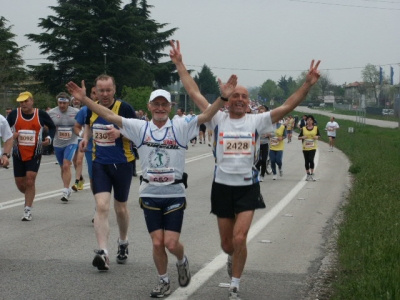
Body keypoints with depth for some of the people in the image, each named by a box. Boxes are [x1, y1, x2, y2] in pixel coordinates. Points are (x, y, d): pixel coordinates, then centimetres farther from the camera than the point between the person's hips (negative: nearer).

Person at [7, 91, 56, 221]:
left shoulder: (41, 114, -6)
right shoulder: (14, 114, -4)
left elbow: (52, 127, 9)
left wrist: (49, 138, -9)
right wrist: (11, 135, -16)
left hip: (35, 154, -2)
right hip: (18, 155, 2)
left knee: (30, 181, -11)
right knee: (20, 184, 7)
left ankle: (27, 211, -3)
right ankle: (30, 197, 39)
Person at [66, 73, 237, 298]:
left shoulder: (181, 127, -4)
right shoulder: (140, 128, 1)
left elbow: (207, 116, -15)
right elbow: (109, 116, -3)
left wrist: (223, 97, -31)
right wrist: (84, 99, -10)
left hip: (175, 194, -2)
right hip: (150, 194, 2)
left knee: (171, 243, -5)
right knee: (157, 243, 4)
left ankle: (182, 261, 29)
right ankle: (164, 282, 24)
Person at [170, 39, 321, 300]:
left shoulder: (257, 121, -2)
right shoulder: (218, 119, 0)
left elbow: (287, 107, -9)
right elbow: (195, 93, -1)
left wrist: (308, 84, -20)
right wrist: (179, 64, -2)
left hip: (248, 187, -1)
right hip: (223, 187, 1)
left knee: (239, 238, -14)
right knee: (227, 244, 11)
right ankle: (234, 258, 48)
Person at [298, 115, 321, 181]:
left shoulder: (316, 128, 3)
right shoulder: (303, 129, 3)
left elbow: (319, 135, 13)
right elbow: (299, 137, 6)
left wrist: (317, 137, -9)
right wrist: (302, 137, -15)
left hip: (313, 147, -2)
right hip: (305, 147, 2)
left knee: (311, 160, -15)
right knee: (306, 161, 8)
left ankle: (312, 174, -7)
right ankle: (308, 174, 21)